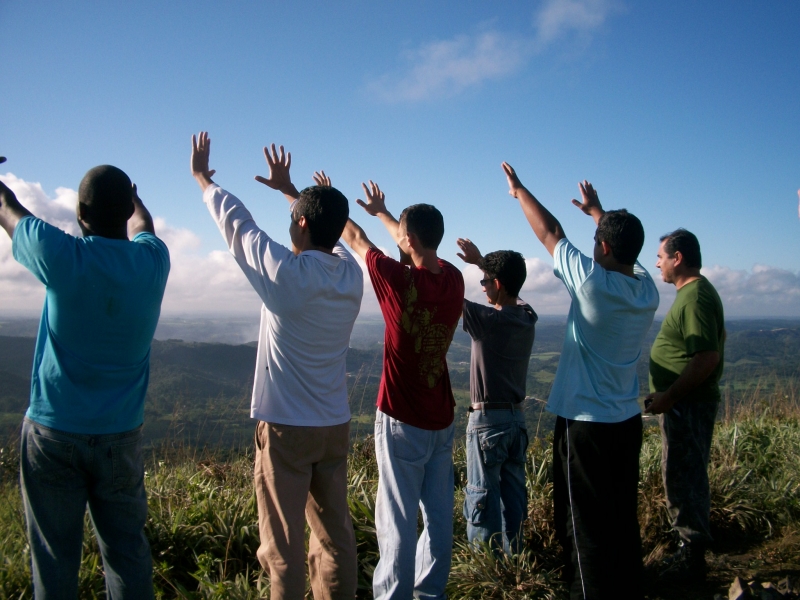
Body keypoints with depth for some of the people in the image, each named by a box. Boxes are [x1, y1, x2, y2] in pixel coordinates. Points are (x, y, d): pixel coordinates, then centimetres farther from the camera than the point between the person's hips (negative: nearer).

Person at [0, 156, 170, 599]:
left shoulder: (62, 257, -14)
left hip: (52, 432, -2)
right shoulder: (153, 261, -5)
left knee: (54, 559, 10)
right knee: (127, 553, 11)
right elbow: (141, 223, 20)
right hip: (121, 434, 3)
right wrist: (128, 192, 41)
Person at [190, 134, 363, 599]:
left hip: (286, 428, -6)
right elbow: (328, 232, 20)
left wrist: (203, 179, 16)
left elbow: (236, 222, -2)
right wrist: (289, 189, 34)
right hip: (335, 427, 6)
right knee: (335, 536, 14)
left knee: (285, 544, 5)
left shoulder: (286, 272, -16)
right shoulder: (351, 273, 0)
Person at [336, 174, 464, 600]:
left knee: (398, 520, 2)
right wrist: (382, 213, 34)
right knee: (439, 514, 13)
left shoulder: (399, 280, -18)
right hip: (441, 419, 6)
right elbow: (421, 245, 19)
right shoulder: (454, 279, -1)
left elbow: (355, 239, -2)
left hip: (403, 420, -6)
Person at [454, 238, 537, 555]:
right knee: (513, 493, 15)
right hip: (517, 417, 7)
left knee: (482, 497, 2)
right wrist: (481, 261, 25)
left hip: (488, 419, -7)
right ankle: (511, 558, 26)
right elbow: (509, 291, 22)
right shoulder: (527, 317, 2)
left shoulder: (488, 319, -19)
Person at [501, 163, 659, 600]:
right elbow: (626, 246, 21)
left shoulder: (593, 282, -18)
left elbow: (550, 233, -6)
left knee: (586, 526, 3)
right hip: (627, 421, 7)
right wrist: (597, 211, 35)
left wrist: (519, 190, 9)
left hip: (585, 423, -7)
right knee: (622, 519, 18)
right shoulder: (647, 289, 0)